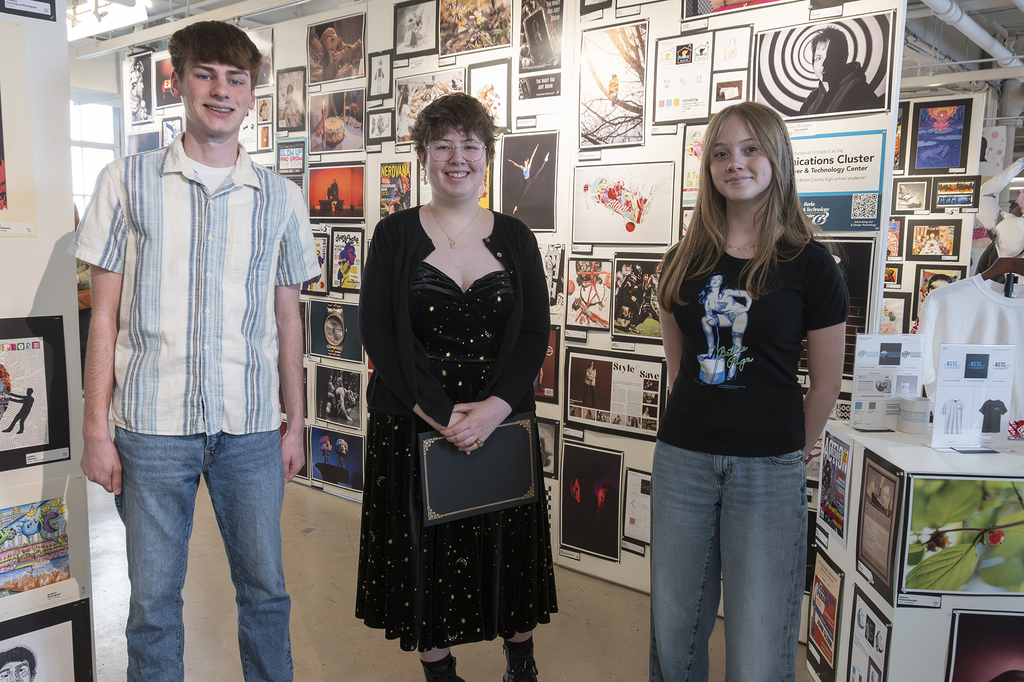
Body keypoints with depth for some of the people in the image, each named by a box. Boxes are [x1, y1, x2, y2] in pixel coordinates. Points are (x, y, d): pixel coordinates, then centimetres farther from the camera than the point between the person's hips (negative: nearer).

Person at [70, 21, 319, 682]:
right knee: (154, 597, 10)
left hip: (252, 427, 2)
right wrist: (96, 430, -1)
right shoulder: (128, 181, 2)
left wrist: (295, 423, 10)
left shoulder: (281, 197, 6)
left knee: (266, 589, 12)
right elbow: (105, 315, 2)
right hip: (152, 426, -1)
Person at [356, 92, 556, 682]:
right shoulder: (396, 234, 0)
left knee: (508, 550, 11)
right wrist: (439, 413, -15)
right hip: (412, 426, -1)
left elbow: (536, 332, 0)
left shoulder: (515, 238, 5)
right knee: (424, 549, 9)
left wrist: (497, 405, -16)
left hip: (502, 423, 2)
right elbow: (378, 332, -7)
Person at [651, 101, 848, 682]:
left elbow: (826, 383, 0)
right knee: (672, 633, 15)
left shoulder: (809, 263, -5)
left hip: (769, 471, -3)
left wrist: (789, 451, 5)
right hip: (683, 459, 3)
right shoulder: (687, 260, 5)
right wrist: (705, 416, 10)